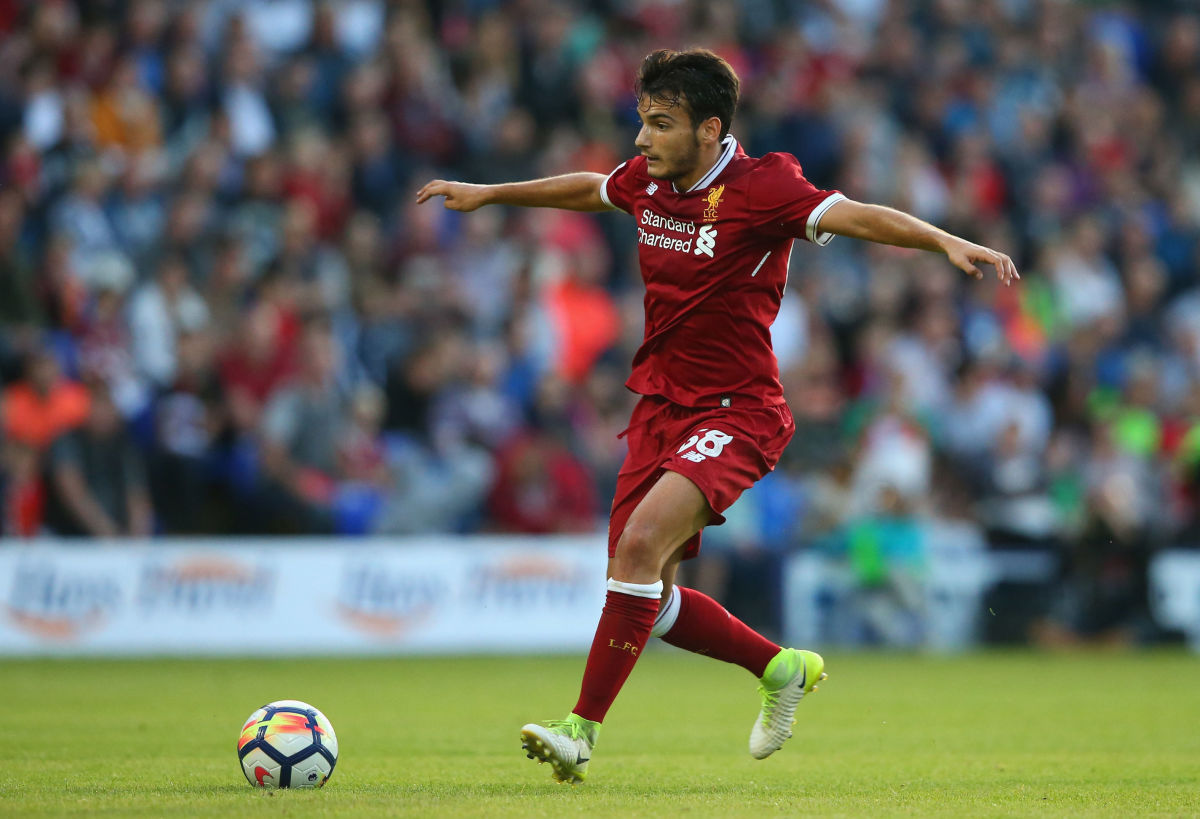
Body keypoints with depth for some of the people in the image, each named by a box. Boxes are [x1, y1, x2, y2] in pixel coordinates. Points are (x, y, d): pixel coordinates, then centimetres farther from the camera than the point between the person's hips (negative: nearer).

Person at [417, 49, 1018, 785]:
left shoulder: (760, 189, -16)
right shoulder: (647, 180, 4)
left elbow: (858, 218, -27)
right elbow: (588, 190, 26)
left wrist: (946, 241, -43)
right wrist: (490, 194, 36)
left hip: (737, 413, -8)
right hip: (661, 405, 8)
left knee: (641, 544, -26)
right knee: (647, 597, 5)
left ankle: (582, 731, -22)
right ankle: (782, 667, 29)